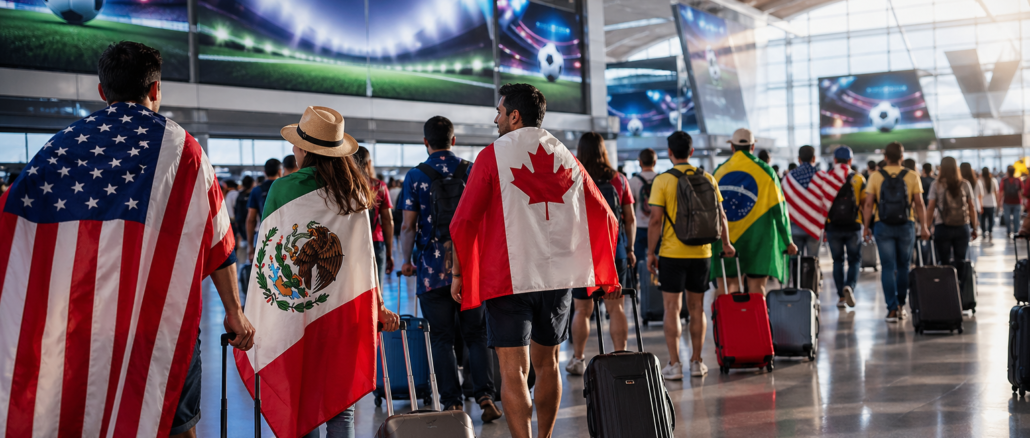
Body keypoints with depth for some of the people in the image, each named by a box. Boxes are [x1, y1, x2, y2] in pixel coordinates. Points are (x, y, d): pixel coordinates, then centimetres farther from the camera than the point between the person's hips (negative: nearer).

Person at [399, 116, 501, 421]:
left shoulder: (416, 176, -4)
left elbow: (408, 225, -6)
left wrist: (406, 260, 7)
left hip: (433, 269, -2)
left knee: (442, 339, 5)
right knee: (476, 335, 9)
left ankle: (452, 403, 4)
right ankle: (485, 397, -1)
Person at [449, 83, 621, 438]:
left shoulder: (494, 156, -4)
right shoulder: (566, 157, 9)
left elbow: (463, 221, -9)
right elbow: (604, 218, 10)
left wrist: (458, 273, 0)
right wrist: (607, 275, 18)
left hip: (508, 276, -5)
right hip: (559, 276, 5)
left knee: (513, 371, -4)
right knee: (547, 364, 18)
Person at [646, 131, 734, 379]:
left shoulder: (663, 180, -7)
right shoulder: (708, 179, 4)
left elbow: (655, 220, -11)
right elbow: (720, 215, 7)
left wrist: (650, 253, -3)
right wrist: (726, 244, 20)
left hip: (672, 253, -3)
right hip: (701, 253, 4)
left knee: (672, 309, 1)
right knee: (697, 308, 12)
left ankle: (674, 365, 0)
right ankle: (696, 362, 17)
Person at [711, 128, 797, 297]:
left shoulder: (719, 171, 6)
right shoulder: (765, 171, 0)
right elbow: (778, 208, 0)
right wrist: (788, 241, 6)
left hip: (724, 239, 2)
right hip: (758, 237, -2)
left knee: (726, 292, 5)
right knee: (757, 289, -1)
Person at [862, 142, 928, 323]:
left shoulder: (875, 177, -1)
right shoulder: (912, 177, -1)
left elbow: (868, 204, -4)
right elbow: (919, 204, -1)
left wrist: (867, 227, 2)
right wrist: (923, 227, 6)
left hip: (883, 226, -1)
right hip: (906, 226, 1)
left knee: (888, 267, 1)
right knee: (904, 267, 14)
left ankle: (892, 309, -4)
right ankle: (901, 306, 19)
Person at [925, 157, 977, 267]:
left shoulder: (936, 185, -1)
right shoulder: (965, 184, 5)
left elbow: (930, 208, -4)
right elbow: (972, 208, 5)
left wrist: (926, 227, 0)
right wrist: (974, 228, 11)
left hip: (942, 228, -1)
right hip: (962, 228, 2)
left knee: (945, 262, 2)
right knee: (960, 261, 4)